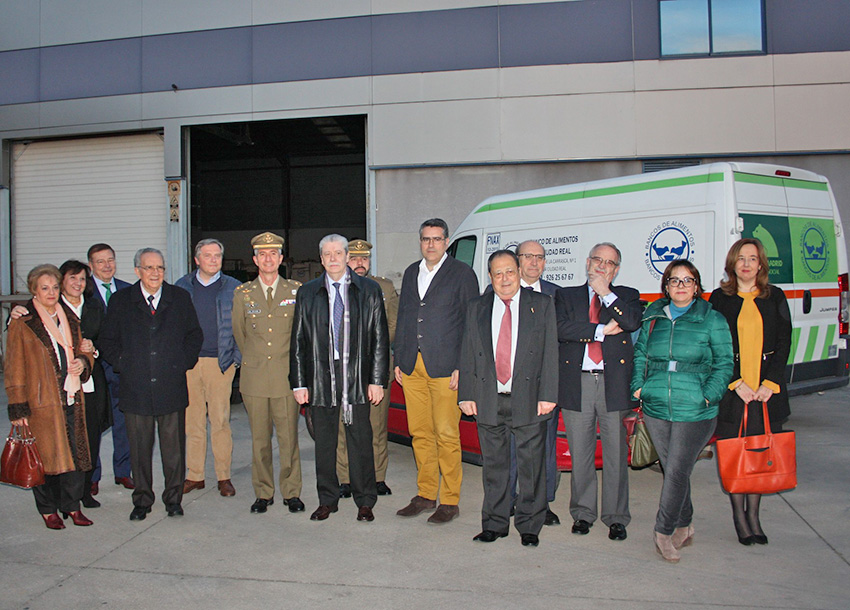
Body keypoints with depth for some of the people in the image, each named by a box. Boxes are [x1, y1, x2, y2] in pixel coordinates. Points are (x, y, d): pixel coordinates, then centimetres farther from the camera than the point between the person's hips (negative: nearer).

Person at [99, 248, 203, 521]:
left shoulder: (180, 298, 7)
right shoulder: (121, 300, 6)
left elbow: (195, 335, 12)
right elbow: (107, 341, 9)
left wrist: (183, 362, 1)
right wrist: (123, 364, -2)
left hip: (172, 386, 0)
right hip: (136, 388, 0)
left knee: (174, 446, 5)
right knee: (140, 448, 7)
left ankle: (174, 498, 20)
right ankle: (142, 500, 22)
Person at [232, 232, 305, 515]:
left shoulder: (296, 290, 4)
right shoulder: (243, 293, 7)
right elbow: (239, 333, 18)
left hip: (287, 375, -1)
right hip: (254, 377, 1)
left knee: (289, 437, 1)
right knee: (259, 439, 6)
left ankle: (291, 492, 14)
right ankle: (263, 493, 19)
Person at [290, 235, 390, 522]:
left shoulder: (369, 290, 4)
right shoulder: (307, 293, 9)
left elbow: (380, 338, 2)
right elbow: (298, 341, 8)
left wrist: (377, 380, -5)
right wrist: (299, 383, 2)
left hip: (357, 377, -2)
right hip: (321, 377, 2)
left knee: (360, 440, 5)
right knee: (324, 441, 9)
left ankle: (365, 502, 18)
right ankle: (327, 500, 24)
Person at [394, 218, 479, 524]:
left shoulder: (462, 273, 0)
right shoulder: (411, 273, 17)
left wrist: (461, 367, -10)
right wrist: (398, 360, 13)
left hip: (444, 367, -5)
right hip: (412, 367, 5)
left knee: (447, 435, -2)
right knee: (420, 433, 10)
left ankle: (449, 501, 10)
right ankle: (425, 495, 22)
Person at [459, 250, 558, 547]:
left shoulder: (541, 305, 4)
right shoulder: (476, 308, 10)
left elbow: (550, 352, -1)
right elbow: (467, 353, 8)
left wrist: (548, 395, -7)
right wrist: (466, 394, 1)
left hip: (529, 400, -2)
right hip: (488, 400, 2)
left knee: (531, 464, 4)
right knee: (494, 464, 10)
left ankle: (529, 527, 19)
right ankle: (494, 524, 24)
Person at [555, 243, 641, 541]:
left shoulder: (627, 296, 14)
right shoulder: (566, 296, 13)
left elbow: (633, 322, -8)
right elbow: (561, 329, -6)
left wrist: (606, 293, -5)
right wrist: (602, 329, -9)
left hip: (614, 382, 0)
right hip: (577, 383, 1)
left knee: (616, 453, 2)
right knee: (580, 453, 7)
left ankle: (616, 517, 15)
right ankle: (583, 513, 22)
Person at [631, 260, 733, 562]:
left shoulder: (712, 320, 2)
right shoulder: (652, 317, 11)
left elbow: (724, 363, 1)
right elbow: (640, 354, 16)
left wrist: (709, 395, -10)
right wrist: (638, 385, 2)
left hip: (694, 412, -3)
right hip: (656, 408, 4)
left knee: (677, 472, -7)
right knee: (672, 470, 12)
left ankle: (664, 532, 6)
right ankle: (684, 526, 28)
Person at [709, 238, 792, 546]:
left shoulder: (775, 297, 8)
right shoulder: (720, 298, 4)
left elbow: (784, 343, 4)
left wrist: (770, 384, -7)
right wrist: (737, 383, -10)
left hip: (768, 389, 1)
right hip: (731, 389, -1)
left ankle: (753, 515, 17)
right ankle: (739, 516, 14)